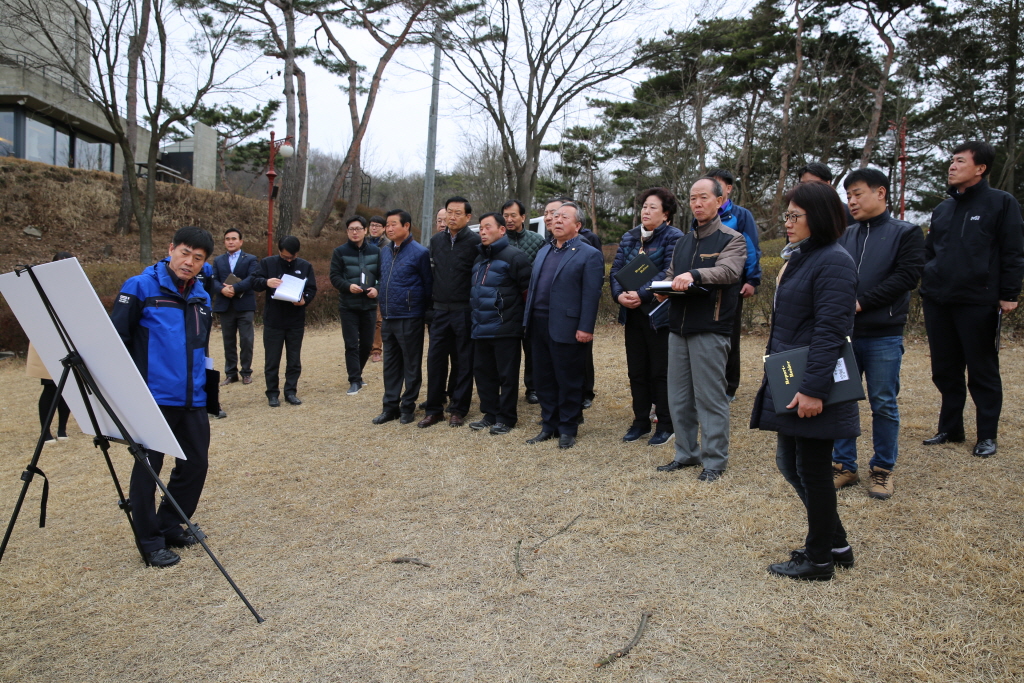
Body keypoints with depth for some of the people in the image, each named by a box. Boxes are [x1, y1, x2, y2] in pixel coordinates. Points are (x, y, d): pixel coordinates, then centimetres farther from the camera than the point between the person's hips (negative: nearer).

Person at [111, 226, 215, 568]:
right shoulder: (141, 287, -6)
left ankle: (170, 526, 29)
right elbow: (117, 339, -7)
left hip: (192, 400, 6)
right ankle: (150, 541, 16)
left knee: (196, 463, 10)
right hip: (152, 398, -6)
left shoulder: (202, 297, 12)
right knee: (148, 468, 2)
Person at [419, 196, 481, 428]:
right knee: (435, 359, 6)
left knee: (463, 361, 5)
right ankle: (434, 409, 16)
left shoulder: (475, 241, -7)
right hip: (440, 311, 5)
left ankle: (458, 409, 16)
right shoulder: (436, 240, 9)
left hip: (464, 312, -4)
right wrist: (433, 298, 14)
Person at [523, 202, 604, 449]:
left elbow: (591, 295, -12)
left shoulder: (589, 255, -5)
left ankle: (567, 430, 16)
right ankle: (548, 426, 25)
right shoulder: (544, 251, 17)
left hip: (566, 329, -7)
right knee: (543, 379, 13)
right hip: (539, 326, 7)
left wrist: (585, 328, -18)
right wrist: (528, 317, 12)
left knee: (568, 382, 4)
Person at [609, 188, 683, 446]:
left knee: (660, 372, 2)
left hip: (659, 315, -6)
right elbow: (616, 270, 6)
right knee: (636, 371, 11)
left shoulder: (674, 237, -7)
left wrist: (641, 294, -24)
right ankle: (641, 422, 24)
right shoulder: (629, 237, 12)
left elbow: (669, 273, -18)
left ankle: (665, 425, 15)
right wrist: (619, 294, -13)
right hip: (632, 314, 6)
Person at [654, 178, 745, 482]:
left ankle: (715, 460, 10)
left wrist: (694, 275, -36)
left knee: (710, 397, -2)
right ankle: (686, 453, 24)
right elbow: (671, 274, 22)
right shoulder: (683, 241, 19)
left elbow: (729, 270, -20)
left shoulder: (732, 239, -1)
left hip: (710, 330, -6)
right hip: (678, 328, 7)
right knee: (678, 397, 11)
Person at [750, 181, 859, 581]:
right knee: (789, 464, 16)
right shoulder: (799, 258, 14)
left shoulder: (833, 262, -16)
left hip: (811, 388, -10)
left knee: (812, 471, 3)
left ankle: (820, 560, 20)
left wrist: (813, 389, -25)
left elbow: (830, 332, -22)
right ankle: (836, 544, 32)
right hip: (789, 384, 10)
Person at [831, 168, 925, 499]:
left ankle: (883, 470, 20)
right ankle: (844, 465, 20)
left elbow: (907, 276, -10)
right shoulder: (844, 235, 10)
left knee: (884, 405, 5)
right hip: (844, 333, 4)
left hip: (883, 335, -3)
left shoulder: (906, 233, 1)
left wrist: (861, 302, -15)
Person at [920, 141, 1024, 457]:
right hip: (937, 301, 6)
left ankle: (987, 436, 15)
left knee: (983, 372, 4)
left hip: (978, 303, -5)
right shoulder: (942, 209, 15)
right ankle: (950, 429, 24)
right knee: (945, 371, 11)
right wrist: (927, 282, 9)